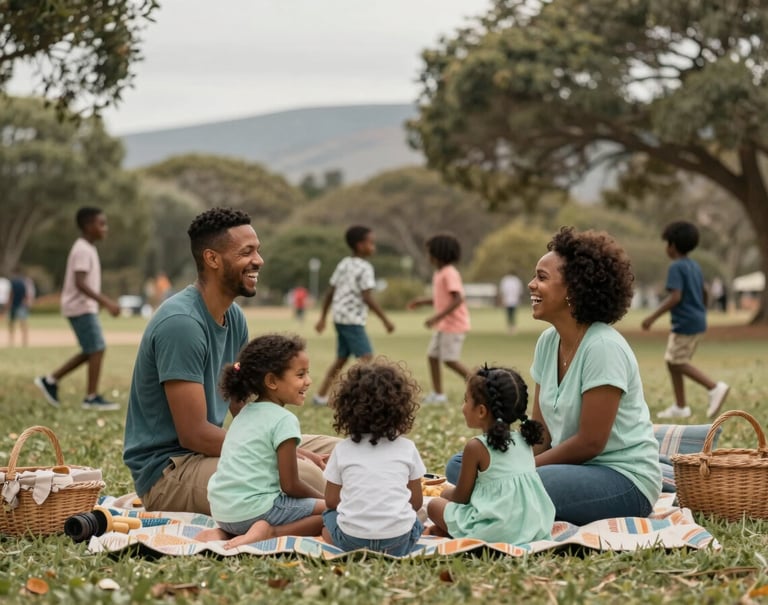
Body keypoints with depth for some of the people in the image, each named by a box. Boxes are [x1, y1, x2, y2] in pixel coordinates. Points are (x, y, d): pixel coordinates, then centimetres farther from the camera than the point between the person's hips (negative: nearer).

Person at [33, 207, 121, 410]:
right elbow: (80, 283, -26)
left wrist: (105, 301, 22)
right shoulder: (83, 250, -16)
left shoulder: (86, 249, 15)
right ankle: (92, 397, -3)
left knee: (90, 352, 12)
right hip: (81, 307, -10)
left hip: (85, 307, 10)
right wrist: (105, 302, -29)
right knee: (97, 349, -8)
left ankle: (50, 380, 15)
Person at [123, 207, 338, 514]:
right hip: (168, 471, -10)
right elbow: (194, 434, -23)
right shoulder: (182, 323, -22)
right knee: (302, 474, -30)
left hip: (206, 450, 10)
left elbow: (245, 408, 13)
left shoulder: (233, 317, 7)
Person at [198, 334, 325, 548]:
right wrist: (324, 499, 6)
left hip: (222, 511, 8)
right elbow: (290, 485, -9)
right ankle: (271, 532, -17)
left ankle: (225, 533, 8)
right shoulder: (284, 420, -9)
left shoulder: (245, 413, 16)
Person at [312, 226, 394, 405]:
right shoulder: (364, 268, -12)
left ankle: (321, 396, 19)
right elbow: (368, 298, -19)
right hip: (353, 319, -9)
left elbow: (330, 293, 16)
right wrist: (385, 320, -16)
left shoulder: (343, 264, 13)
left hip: (339, 318, 9)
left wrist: (322, 318, 23)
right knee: (366, 356, -12)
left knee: (341, 358, 16)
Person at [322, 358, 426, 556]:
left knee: (329, 517, 34)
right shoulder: (406, 448, 3)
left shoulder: (343, 450, 3)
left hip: (351, 539, 1)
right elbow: (416, 501, 8)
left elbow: (331, 500, 8)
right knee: (415, 523, 34)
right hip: (398, 542, -1)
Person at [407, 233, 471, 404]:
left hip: (454, 325, -10)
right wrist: (422, 301, 13)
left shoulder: (450, 274, -18)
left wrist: (437, 317, -28)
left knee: (450, 360, -9)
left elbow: (457, 300, -25)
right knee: (432, 356, 6)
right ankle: (438, 394, 9)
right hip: (443, 325, 10)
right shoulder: (438, 273, 12)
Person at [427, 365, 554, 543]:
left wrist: (449, 493, 19)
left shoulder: (476, 447, -12)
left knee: (434, 504, 12)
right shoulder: (524, 441, 7)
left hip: (496, 530, -7)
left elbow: (461, 496, -3)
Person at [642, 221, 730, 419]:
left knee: (678, 362, -5)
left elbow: (675, 297, -23)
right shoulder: (694, 266, 13)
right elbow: (704, 292, 22)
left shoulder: (676, 267, -14)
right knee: (672, 361, 13)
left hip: (685, 323, -9)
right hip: (698, 320, 9)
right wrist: (701, 311, 38)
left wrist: (652, 317, -22)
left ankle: (714, 388, -15)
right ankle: (680, 407, 13)